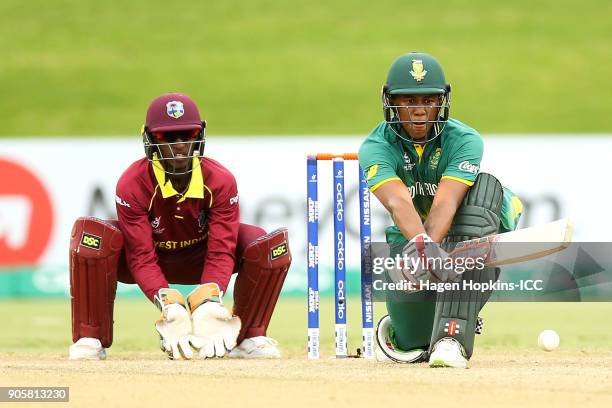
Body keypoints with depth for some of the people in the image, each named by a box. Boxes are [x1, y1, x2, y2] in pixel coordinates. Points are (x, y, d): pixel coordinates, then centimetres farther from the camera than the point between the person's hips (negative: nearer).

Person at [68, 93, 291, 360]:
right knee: (92, 235, -35)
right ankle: (91, 339, -23)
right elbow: (142, 257, -30)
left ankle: (249, 337, -6)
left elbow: (221, 251, -27)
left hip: (199, 259, 2)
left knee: (274, 245, -24)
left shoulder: (221, 180, -21)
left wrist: (210, 304, -46)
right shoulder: (132, 184, -26)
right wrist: (168, 305, -48)